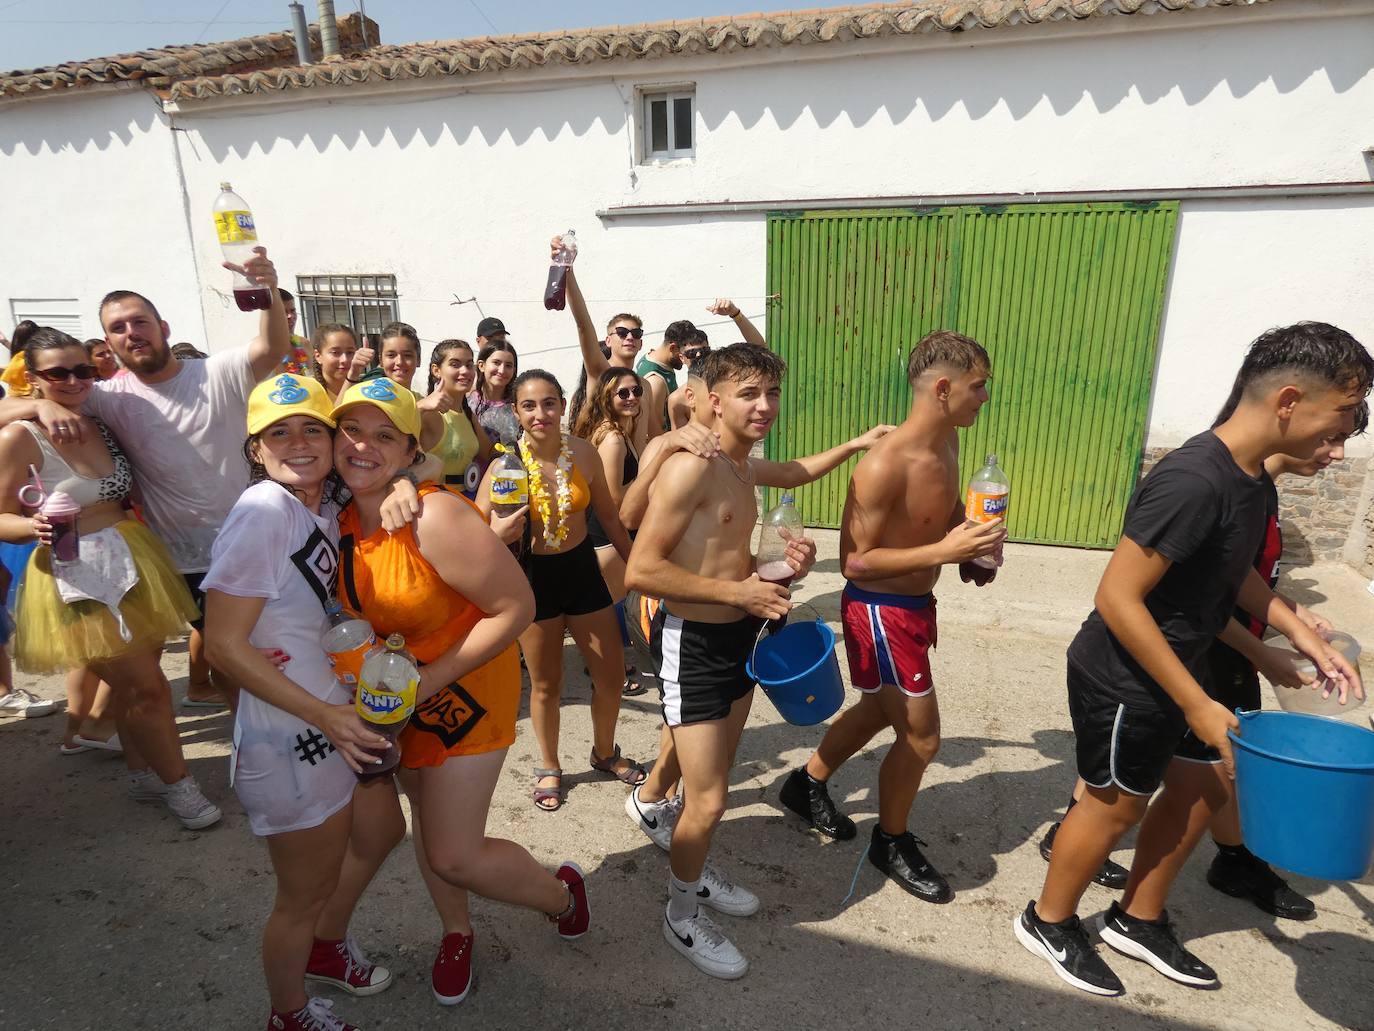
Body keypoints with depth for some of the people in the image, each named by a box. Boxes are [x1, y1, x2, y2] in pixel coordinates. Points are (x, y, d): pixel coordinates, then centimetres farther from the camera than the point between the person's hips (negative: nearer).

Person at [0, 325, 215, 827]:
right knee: (146, 686, -1)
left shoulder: (102, 425, 7)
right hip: (77, 578, -5)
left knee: (134, 685, 15)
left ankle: (149, 772, 33)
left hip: (133, 563, 5)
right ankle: (178, 784, 16)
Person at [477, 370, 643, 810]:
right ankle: (549, 767, 39)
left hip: (582, 568, 3)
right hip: (533, 576, -3)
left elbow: (608, 515, 4)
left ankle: (604, 753, 40)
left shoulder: (583, 452, -9)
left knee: (612, 675, 11)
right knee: (546, 684, 13)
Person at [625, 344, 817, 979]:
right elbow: (640, 570, -24)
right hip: (693, 644, -9)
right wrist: (736, 591, -23)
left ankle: (696, 873, 45)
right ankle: (681, 917, 24)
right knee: (707, 800, -1)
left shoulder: (742, 470, 9)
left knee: (717, 775, 22)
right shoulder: (692, 468, -20)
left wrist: (779, 562, 1)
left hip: (740, 636, 9)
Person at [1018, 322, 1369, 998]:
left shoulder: (1249, 474, 2)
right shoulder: (1192, 483, -29)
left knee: (1201, 786, 20)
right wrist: (1198, 705, -23)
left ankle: (1137, 920, 41)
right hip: (1122, 682, -9)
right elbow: (1116, 598, -29)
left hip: (1171, 671, 9)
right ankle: (1048, 922, 34)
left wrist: (1304, 636, 10)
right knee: (1117, 804, 9)